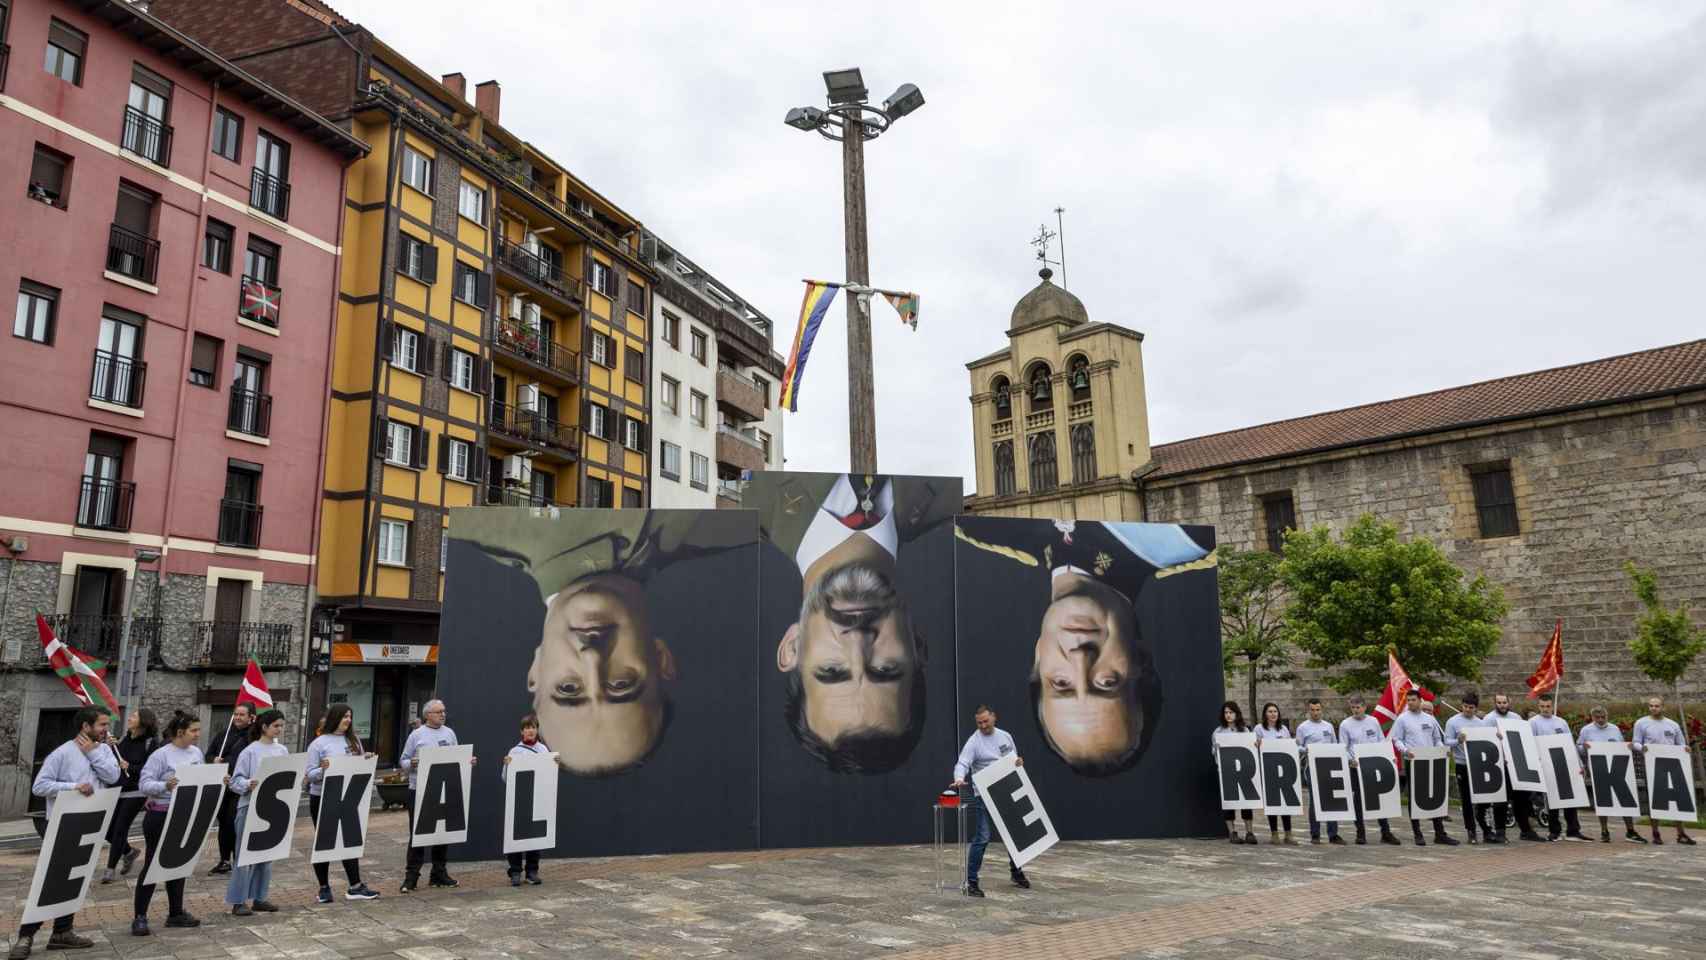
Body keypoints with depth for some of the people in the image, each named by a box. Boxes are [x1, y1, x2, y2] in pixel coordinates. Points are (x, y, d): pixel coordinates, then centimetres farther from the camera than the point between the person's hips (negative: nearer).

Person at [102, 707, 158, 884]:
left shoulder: (151, 743, -9)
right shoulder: (123, 739, 6)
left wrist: (129, 767, -20)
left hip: (135, 793, -6)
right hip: (117, 790, 6)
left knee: (120, 829, -3)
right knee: (108, 829, 7)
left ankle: (111, 868, 12)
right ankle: (129, 851, 34)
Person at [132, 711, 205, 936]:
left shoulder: (196, 753, 7)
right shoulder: (161, 755, -14)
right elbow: (144, 783, -18)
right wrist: (165, 785, -34)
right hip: (160, 816, -7)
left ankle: (176, 913, 24)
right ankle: (140, 917, 10)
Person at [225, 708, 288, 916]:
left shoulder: (283, 750, 9)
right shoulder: (250, 751, -7)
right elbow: (235, 781, -9)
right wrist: (248, 784, -27)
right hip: (250, 807, -6)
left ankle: (258, 898, 20)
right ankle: (238, 901, 5)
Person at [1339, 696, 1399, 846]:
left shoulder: (1373, 721, 7)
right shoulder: (1345, 724, -1)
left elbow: (1382, 741, 12)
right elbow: (1343, 748, -1)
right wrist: (1351, 760, -18)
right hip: (1357, 767, -2)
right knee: (1358, 799, 3)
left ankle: (1386, 833, 11)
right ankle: (1361, 833, 11)